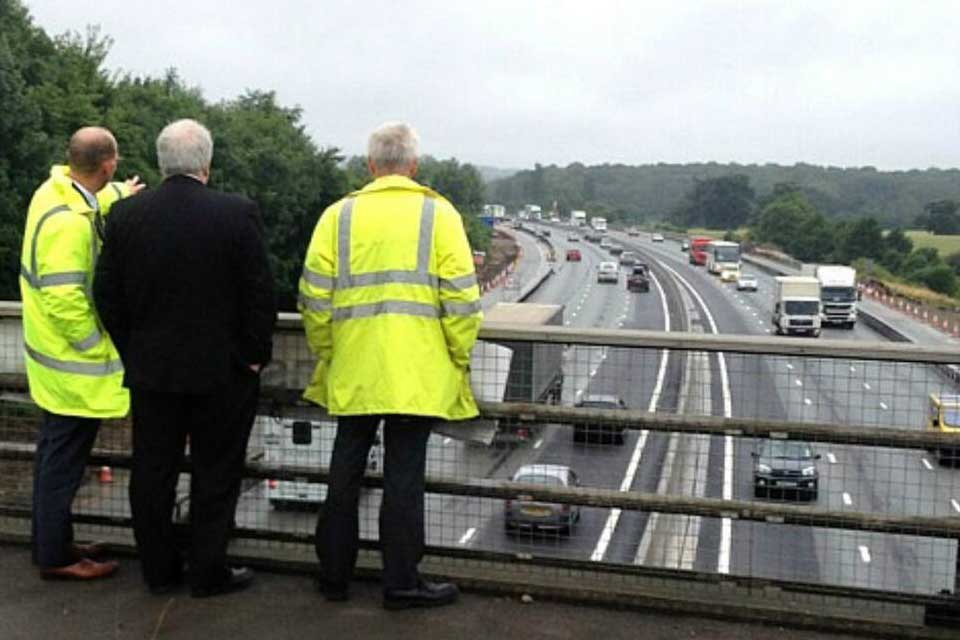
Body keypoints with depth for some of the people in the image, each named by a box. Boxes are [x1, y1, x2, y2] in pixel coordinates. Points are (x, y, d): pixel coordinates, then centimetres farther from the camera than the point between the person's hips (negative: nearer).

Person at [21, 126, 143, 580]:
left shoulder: (57, 190, 2)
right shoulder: (69, 223, -27)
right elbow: (65, 301, -28)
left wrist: (118, 195, 43)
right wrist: (98, 348, -17)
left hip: (56, 359, 10)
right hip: (75, 364, -10)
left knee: (56, 452, 20)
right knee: (65, 460, 3)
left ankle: (50, 540, 33)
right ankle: (55, 556, 16)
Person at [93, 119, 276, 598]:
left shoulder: (126, 214, -3)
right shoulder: (238, 214, -13)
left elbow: (106, 293, 2)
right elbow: (260, 294, -12)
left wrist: (132, 351, 12)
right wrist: (254, 356, 0)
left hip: (150, 370, 3)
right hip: (221, 370, -3)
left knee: (152, 472, 14)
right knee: (215, 474, 9)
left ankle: (159, 570, 24)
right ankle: (208, 572, 16)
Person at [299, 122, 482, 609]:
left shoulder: (339, 215, 5)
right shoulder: (439, 214, 0)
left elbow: (314, 296, 3)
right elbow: (461, 298, -5)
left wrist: (325, 353, 15)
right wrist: (460, 358, 6)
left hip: (352, 370, 3)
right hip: (417, 371, -2)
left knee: (345, 470, 14)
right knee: (404, 474, 4)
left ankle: (334, 574, 24)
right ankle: (401, 582, 11)